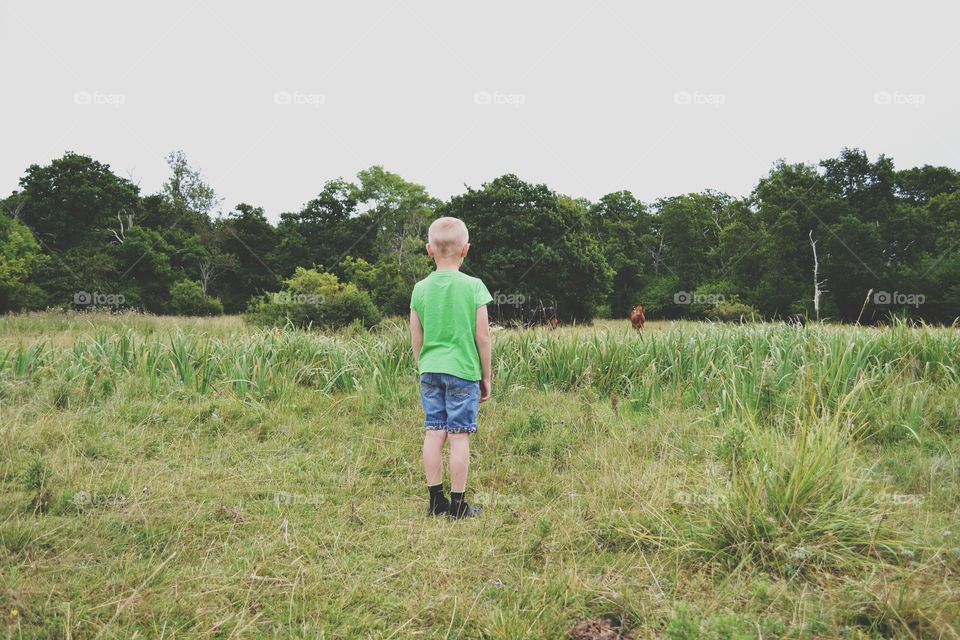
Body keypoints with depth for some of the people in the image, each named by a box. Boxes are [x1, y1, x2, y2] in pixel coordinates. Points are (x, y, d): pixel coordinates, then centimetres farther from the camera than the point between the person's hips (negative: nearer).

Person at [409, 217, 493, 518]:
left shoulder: (421, 288, 2)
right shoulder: (473, 286, -7)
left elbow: (416, 339, 7)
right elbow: (482, 337, -6)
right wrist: (486, 376, 5)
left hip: (430, 371, 4)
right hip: (463, 371, -3)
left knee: (434, 433, 8)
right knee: (459, 436, 1)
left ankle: (436, 500, 15)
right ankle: (458, 504, 6)